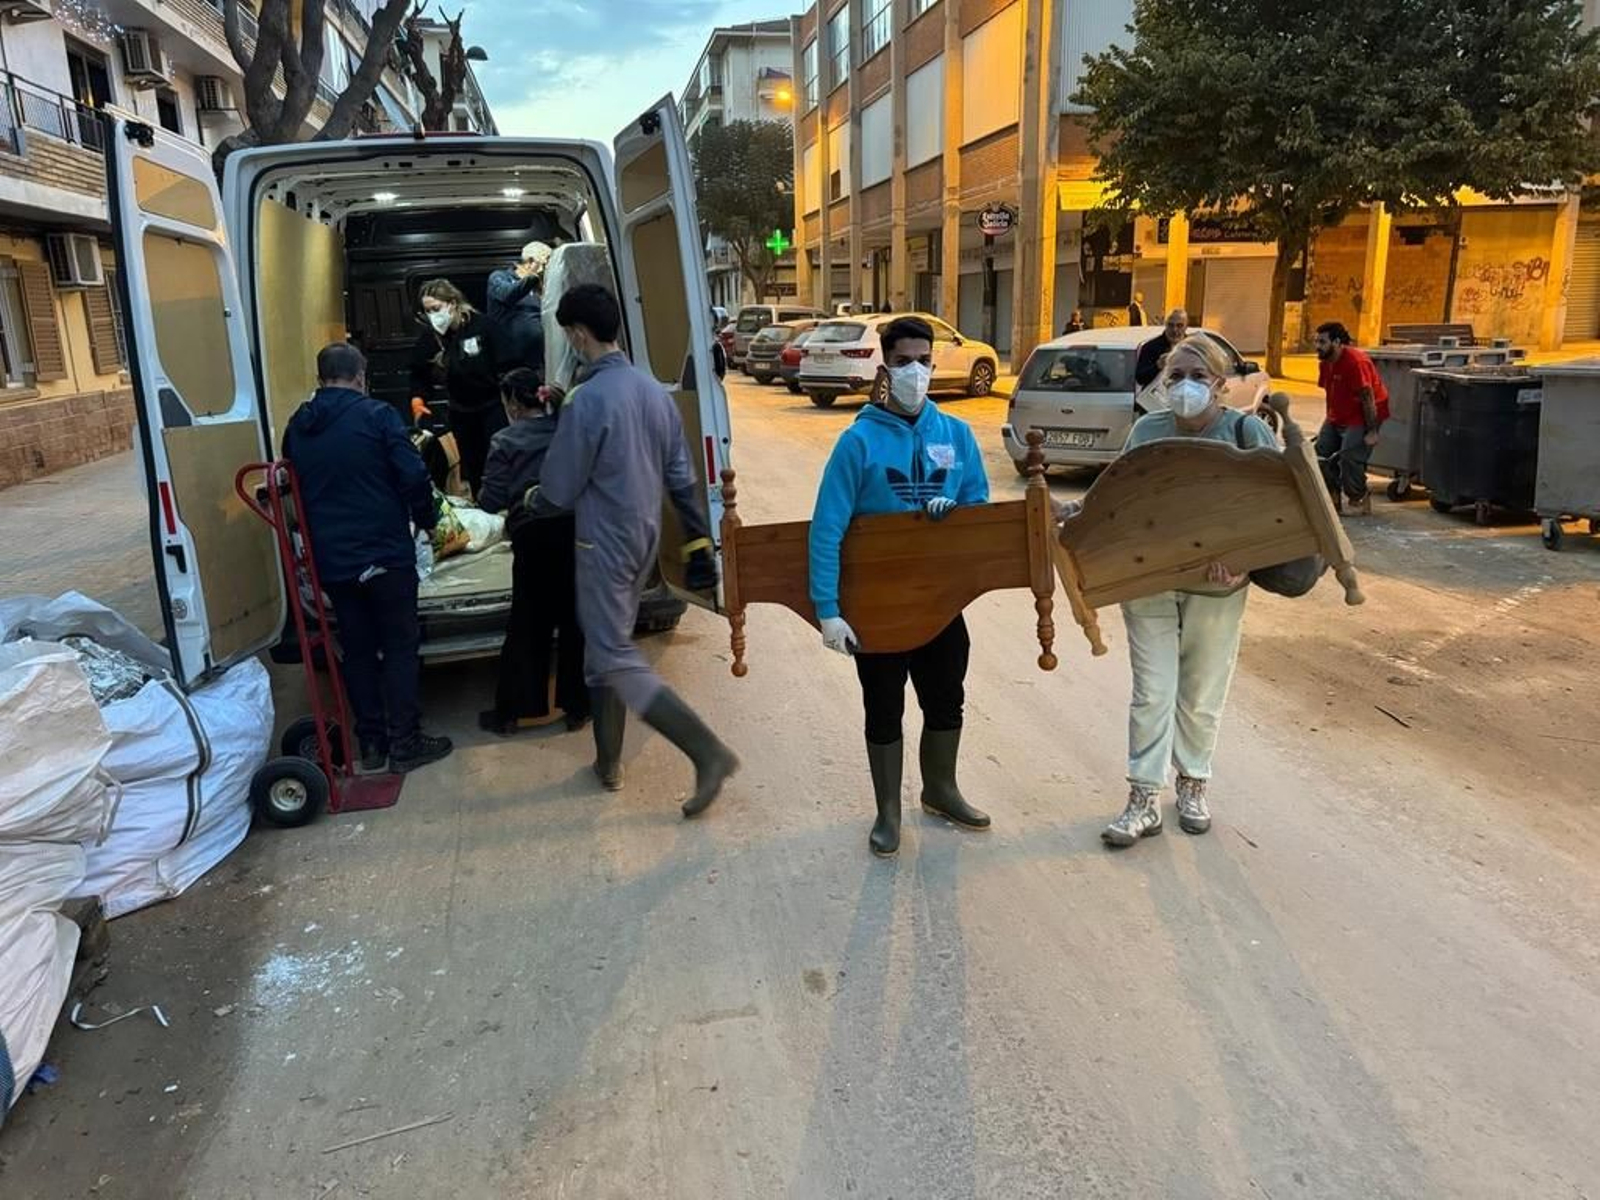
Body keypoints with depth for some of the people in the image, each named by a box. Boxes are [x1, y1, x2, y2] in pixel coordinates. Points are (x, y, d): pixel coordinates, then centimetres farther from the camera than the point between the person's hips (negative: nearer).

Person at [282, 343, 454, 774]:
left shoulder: (297, 426, 8)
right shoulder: (377, 415, -9)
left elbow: (294, 488, 16)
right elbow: (414, 477, -14)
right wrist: (427, 519, 2)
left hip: (330, 559, 5)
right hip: (385, 553, -5)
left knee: (357, 649, 13)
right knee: (400, 646, 4)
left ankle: (371, 741, 19)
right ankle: (405, 742, 7)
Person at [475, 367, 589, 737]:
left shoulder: (505, 441, 1)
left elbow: (491, 502, -1)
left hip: (535, 536, -2)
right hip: (576, 530, 2)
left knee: (528, 625, 9)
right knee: (575, 621, 12)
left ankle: (512, 710, 19)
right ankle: (577, 707, 19)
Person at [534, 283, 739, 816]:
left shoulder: (588, 398, -19)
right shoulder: (654, 390, 5)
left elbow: (559, 489, -13)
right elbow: (682, 477, 7)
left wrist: (529, 499, 10)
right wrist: (699, 545, 13)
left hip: (605, 543, -8)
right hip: (646, 538, 8)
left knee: (615, 659, -2)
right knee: (608, 644, 19)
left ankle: (708, 751, -9)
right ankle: (609, 761, 28)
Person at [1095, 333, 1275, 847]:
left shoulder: (1246, 431, -8)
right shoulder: (1147, 431, 0)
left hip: (1215, 587, -1)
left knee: (1202, 695, 13)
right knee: (1152, 693, 1)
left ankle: (1193, 786, 33)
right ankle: (1144, 800, 9)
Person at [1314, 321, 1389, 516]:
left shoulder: (1356, 361, -23)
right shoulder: (1325, 363, 3)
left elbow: (1368, 397, -23)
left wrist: (1372, 431, -23)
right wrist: (1329, 422, 16)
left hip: (1361, 417, -9)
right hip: (1338, 417, 9)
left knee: (1349, 458, -16)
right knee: (1322, 453, 2)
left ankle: (1360, 500, 1)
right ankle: (1333, 499, 12)